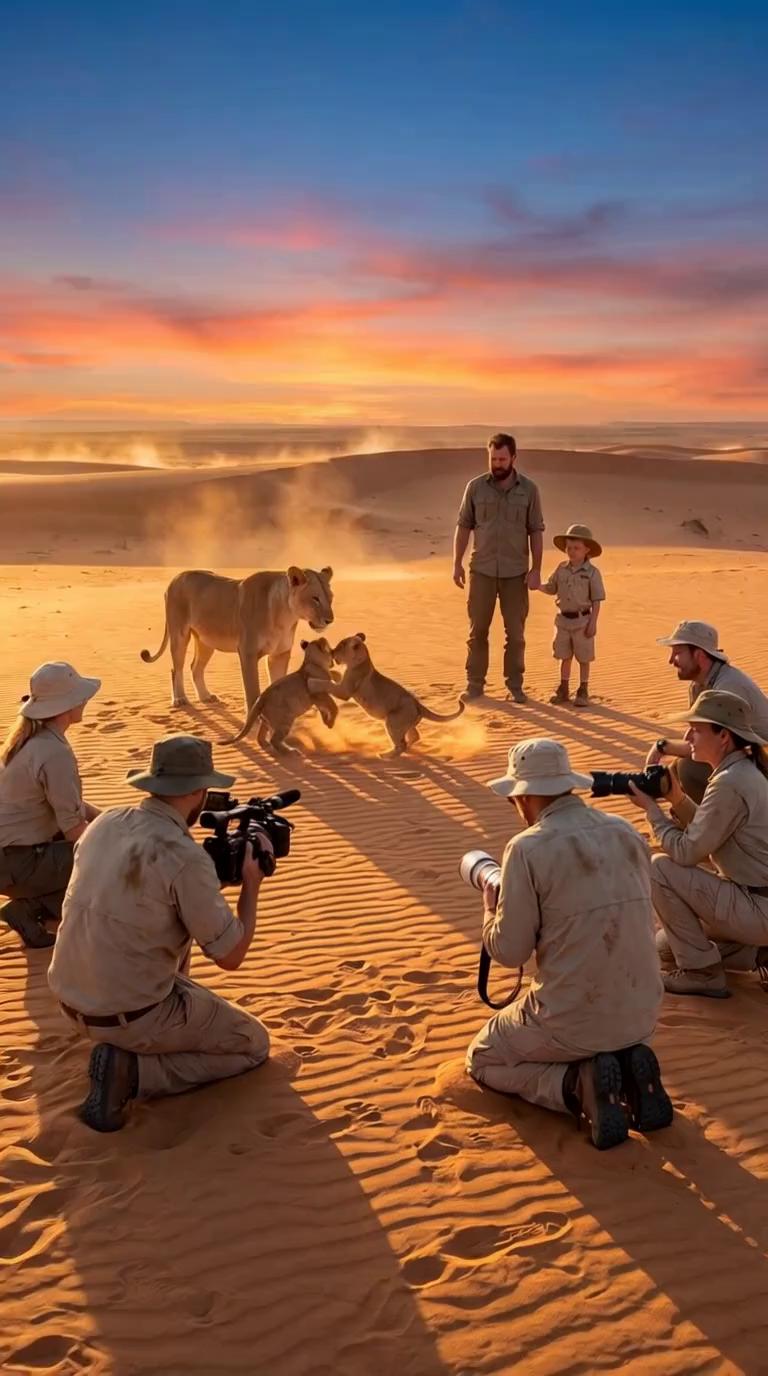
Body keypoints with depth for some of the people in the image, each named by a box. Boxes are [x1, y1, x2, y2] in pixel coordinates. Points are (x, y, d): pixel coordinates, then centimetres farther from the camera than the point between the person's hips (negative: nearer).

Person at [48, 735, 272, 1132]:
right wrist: (251, 884, 0)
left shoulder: (105, 824, -2)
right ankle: (131, 1071, -4)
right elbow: (231, 956, -13)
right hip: (132, 1016, -8)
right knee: (253, 1044, 13)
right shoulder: (187, 859, -23)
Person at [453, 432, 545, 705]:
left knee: (515, 632, 6)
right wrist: (457, 563, -2)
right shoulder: (476, 486, -1)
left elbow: (536, 531, 1)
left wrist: (536, 569, -6)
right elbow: (463, 526, 4)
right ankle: (475, 684, 13)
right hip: (482, 570, 0)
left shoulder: (529, 489, -1)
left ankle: (515, 685, 17)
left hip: (516, 572, 0)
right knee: (478, 630, 4)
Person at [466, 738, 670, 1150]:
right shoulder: (628, 834, 2)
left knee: (482, 1062, 21)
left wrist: (490, 906, 9)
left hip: (573, 1020, -6)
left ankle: (578, 1086, -3)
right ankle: (629, 1065, 7)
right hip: (641, 1013, 6)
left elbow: (509, 951, -11)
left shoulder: (528, 848, -16)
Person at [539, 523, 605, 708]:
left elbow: (597, 600, -9)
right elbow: (551, 588, 11)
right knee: (564, 656, 13)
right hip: (563, 619, 4)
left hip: (582, 620, -4)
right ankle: (563, 689, 23)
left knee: (583, 658, 5)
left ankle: (583, 691, 15)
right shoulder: (562, 569, 3)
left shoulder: (592, 573, -10)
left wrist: (593, 623, -12)